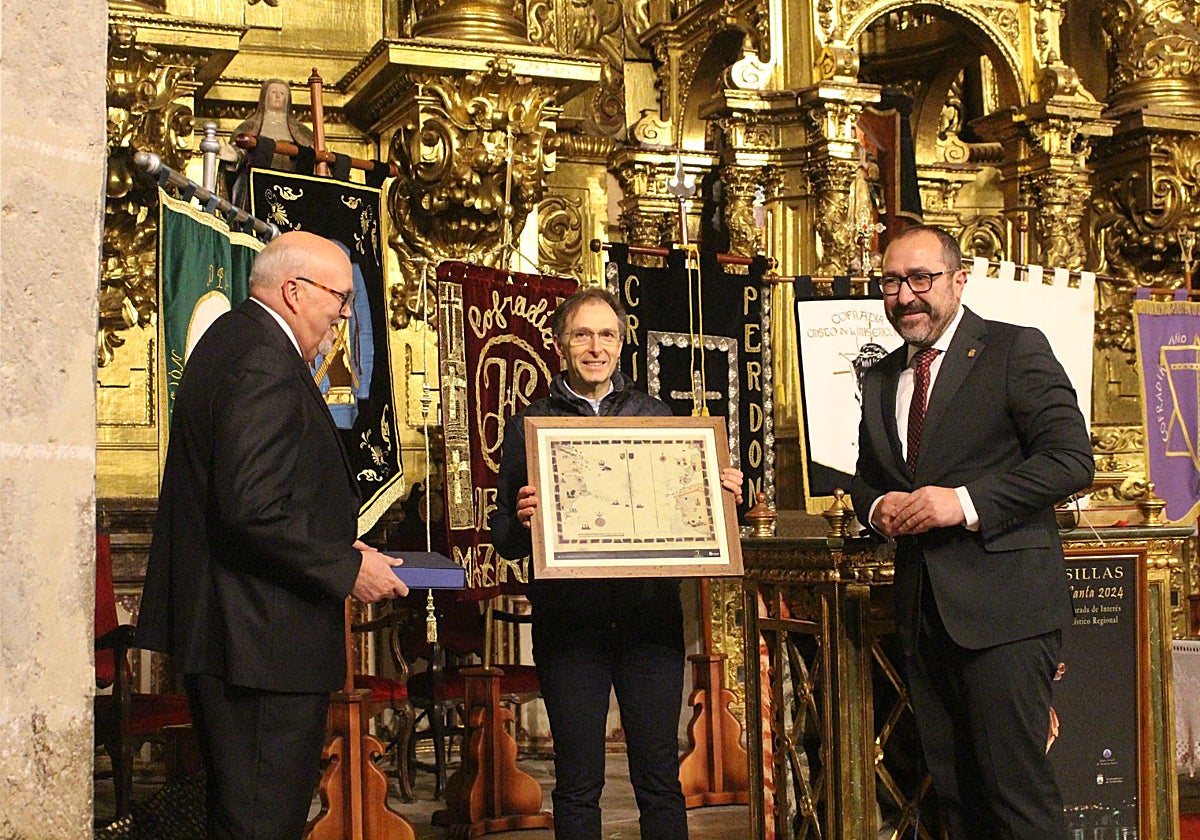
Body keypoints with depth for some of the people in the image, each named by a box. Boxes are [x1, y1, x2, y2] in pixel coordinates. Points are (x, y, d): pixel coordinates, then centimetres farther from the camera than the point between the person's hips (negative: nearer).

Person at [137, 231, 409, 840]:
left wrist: (334, 547, 14)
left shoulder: (230, 339, 15)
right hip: (264, 639, -11)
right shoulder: (266, 362, -18)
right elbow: (253, 509, -27)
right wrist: (347, 570, -16)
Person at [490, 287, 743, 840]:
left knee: (660, 778, 5)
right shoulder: (529, 426, 5)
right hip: (568, 621, -1)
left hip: (650, 613, 1)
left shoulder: (655, 416, 11)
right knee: (577, 783, 5)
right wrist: (521, 519, -18)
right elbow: (505, 540, 3)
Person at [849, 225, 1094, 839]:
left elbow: (1071, 459, -11)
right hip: (923, 606, 7)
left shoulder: (1015, 350, -3)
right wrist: (876, 508, 3)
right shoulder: (880, 379, 17)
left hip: (1002, 603, -6)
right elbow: (866, 477, 27)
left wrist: (966, 502, -19)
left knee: (1017, 788, -8)